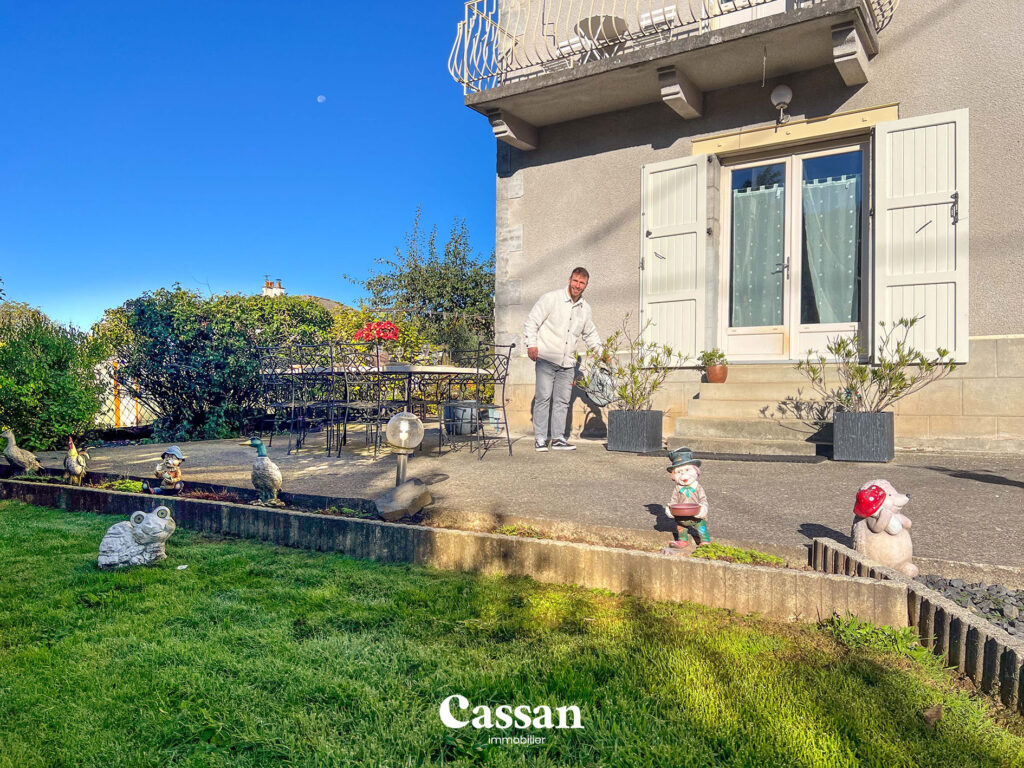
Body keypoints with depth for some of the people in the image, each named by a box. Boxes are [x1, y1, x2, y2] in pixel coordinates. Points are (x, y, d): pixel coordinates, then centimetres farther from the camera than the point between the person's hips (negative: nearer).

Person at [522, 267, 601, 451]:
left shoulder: (585, 308, 13)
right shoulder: (551, 298, -4)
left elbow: (590, 334, 26)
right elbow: (531, 321, -4)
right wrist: (531, 344, -13)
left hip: (567, 362, 5)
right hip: (547, 358, -5)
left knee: (562, 400, 4)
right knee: (544, 397, -6)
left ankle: (558, 438, 10)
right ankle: (540, 438, 0)